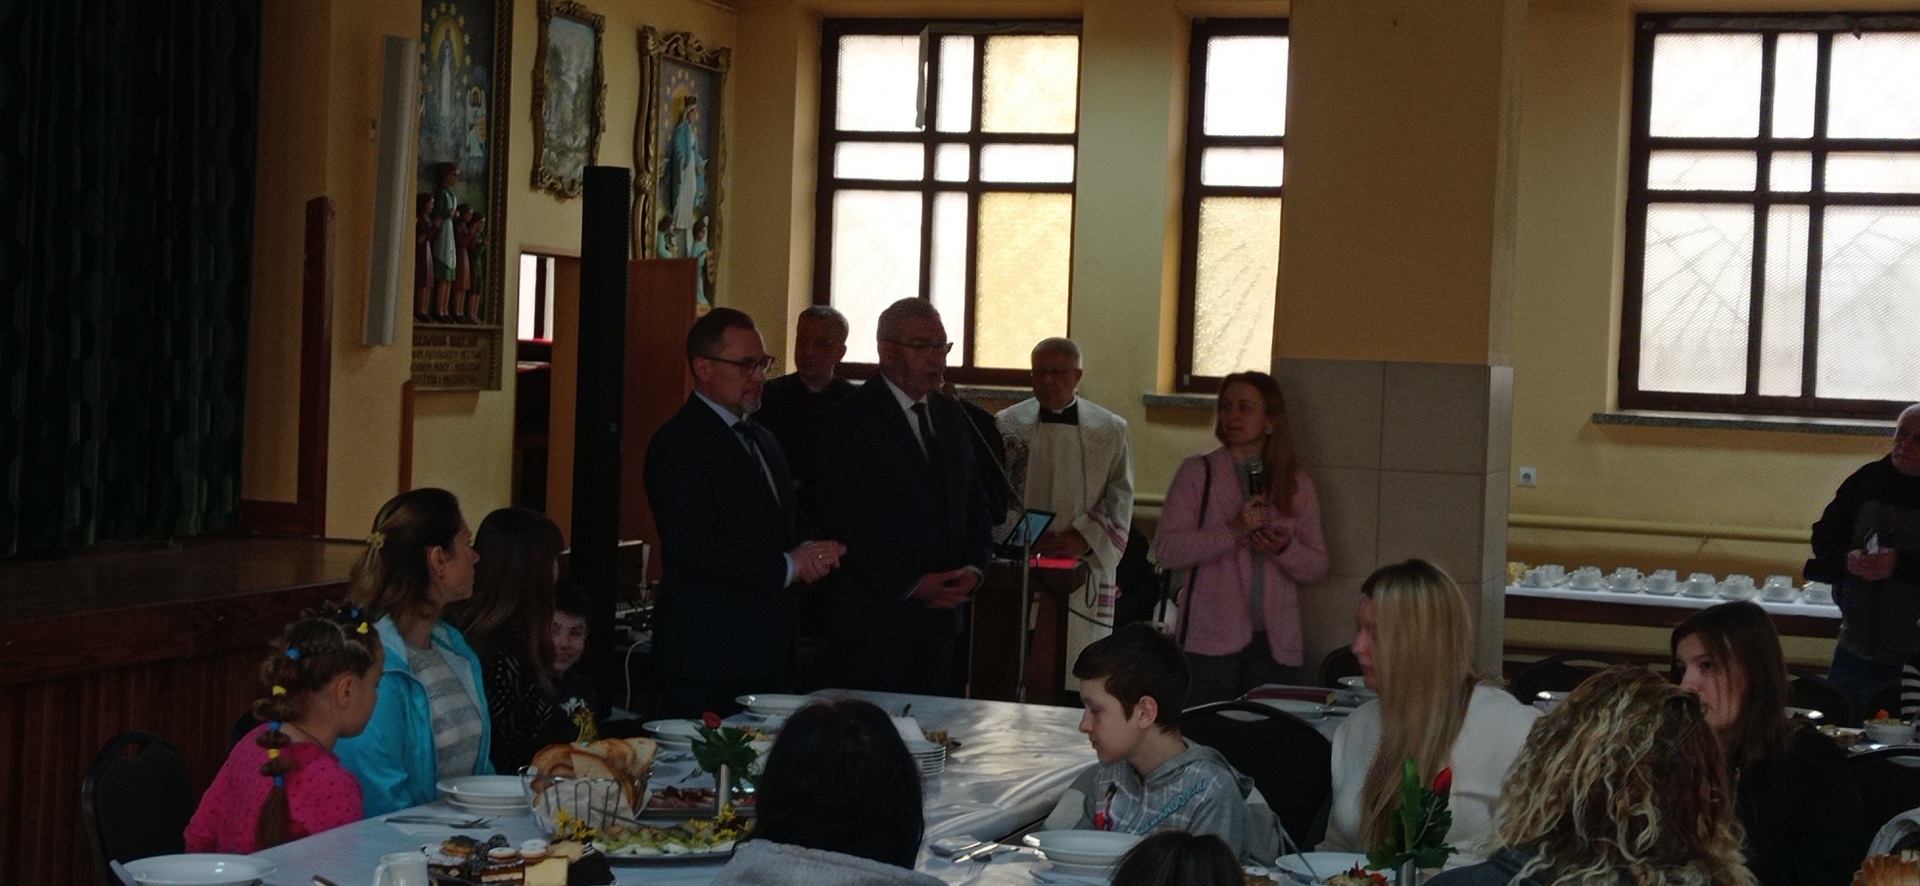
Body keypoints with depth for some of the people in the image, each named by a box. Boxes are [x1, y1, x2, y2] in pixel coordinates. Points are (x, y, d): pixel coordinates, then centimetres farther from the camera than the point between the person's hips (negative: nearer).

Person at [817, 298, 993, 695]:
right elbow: (849, 521, -13)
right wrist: (911, 584, -16)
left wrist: (973, 567, 1)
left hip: (941, 614, 7)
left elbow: (974, 502, 20)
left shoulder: (951, 415, 16)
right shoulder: (851, 417, -7)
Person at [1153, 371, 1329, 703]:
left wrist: (1285, 548, -10)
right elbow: (1166, 550, -6)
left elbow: (1317, 568, 11)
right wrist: (1232, 532, -16)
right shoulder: (1198, 473, 4)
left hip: (1275, 642, 2)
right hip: (1212, 639, -2)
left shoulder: (1297, 483, 12)